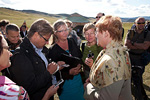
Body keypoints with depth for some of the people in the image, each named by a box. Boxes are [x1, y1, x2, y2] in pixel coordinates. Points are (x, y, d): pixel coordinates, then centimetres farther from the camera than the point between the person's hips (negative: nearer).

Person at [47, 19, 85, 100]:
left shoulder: (72, 42, 0)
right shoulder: (52, 50, -13)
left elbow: (80, 57, 8)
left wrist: (79, 65, -13)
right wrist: (69, 72, -25)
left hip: (78, 80, 5)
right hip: (65, 84, -4)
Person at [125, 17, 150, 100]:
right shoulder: (131, 32, 3)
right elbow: (126, 44, -12)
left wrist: (133, 43, -11)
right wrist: (140, 46, -15)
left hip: (140, 59, -2)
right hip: (129, 57, 3)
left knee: (137, 79, 0)